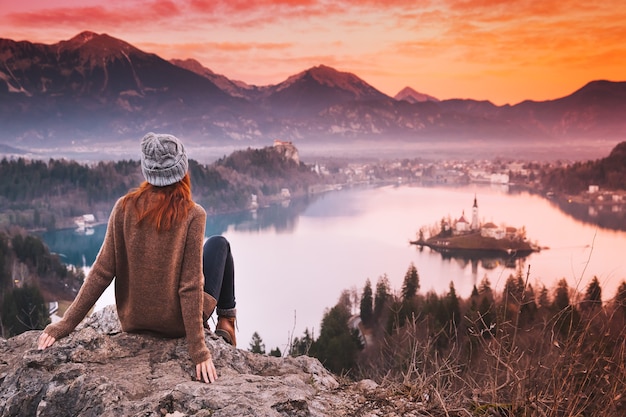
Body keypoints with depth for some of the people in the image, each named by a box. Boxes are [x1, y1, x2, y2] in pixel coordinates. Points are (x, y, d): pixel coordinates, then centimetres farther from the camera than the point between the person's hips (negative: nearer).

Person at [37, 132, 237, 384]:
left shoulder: (125, 207, -11)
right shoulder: (192, 215, -20)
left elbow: (102, 272, -11)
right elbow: (190, 285, -22)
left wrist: (65, 325, -4)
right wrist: (198, 351, -17)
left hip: (134, 323, 4)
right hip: (178, 323, -3)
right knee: (219, 244, 19)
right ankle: (226, 322, 27)